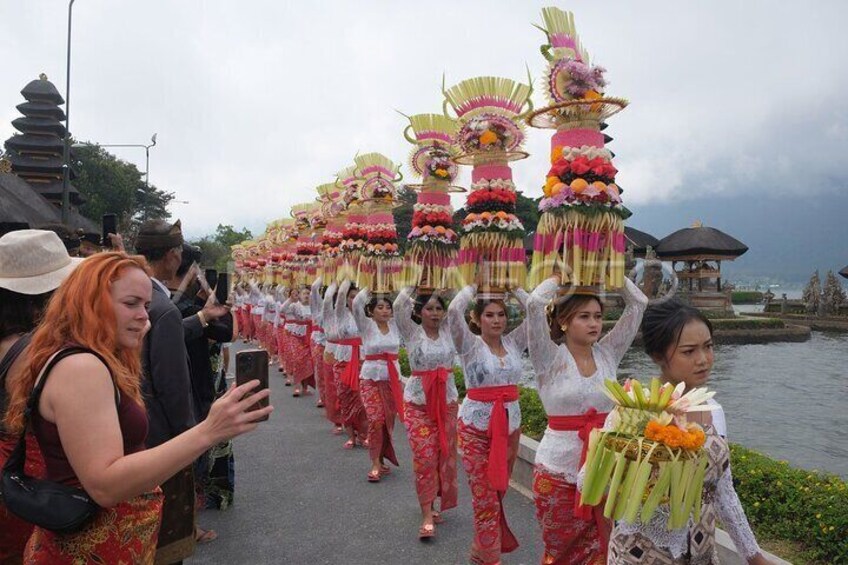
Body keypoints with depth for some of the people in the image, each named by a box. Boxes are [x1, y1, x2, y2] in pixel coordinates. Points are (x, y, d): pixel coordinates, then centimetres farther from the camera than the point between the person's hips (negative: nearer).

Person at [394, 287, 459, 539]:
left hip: (447, 401, 4)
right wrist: (413, 283, -12)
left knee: (444, 455, 9)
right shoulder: (412, 333, -5)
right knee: (424, 457, -6)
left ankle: (433, 502, 28)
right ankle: (427, 515, 0)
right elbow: (399, 305, -19)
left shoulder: (447, 331, 5)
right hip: (418, 402, -3)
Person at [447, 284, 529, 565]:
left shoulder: (513, 342, 5)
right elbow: (453, 311, -23)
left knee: (499, 492, 15)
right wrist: (473, 285, -11)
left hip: (510, 425, 5)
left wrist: (514, 287, 0)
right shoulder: (470, 345, -7)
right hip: (476, 427, -4)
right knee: (485, 497, -2)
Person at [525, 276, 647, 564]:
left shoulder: (607, 354, 2)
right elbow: (535, 303, -24)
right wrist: (558, 277, -8)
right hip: (558, 471, -3)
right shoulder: (550, 358, -10)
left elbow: (638, 303, 1)